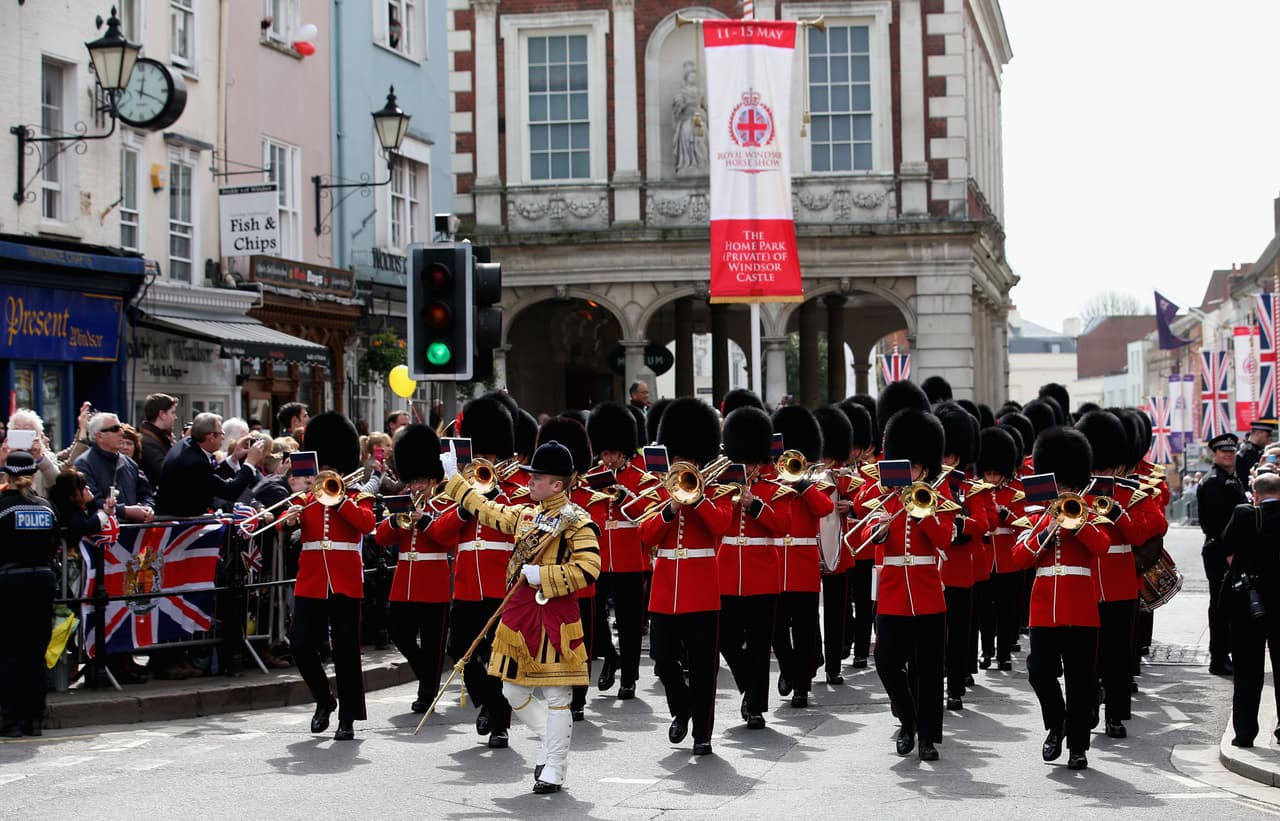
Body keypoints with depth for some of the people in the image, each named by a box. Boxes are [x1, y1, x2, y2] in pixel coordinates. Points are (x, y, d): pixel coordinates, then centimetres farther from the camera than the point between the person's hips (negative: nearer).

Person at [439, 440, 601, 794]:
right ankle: (553, 741, 29)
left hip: (554, 613, -7)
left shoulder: (577, 521, -10)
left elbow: (588, 569, -18)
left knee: (554, 696, -2)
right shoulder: (525, 515, 12)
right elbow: (485, 509, 24)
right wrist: (453, 477, 25)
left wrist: (543, 575, -19)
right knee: (514, 691, 10)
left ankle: (554, 769, 5)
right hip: (519, 611, 7)